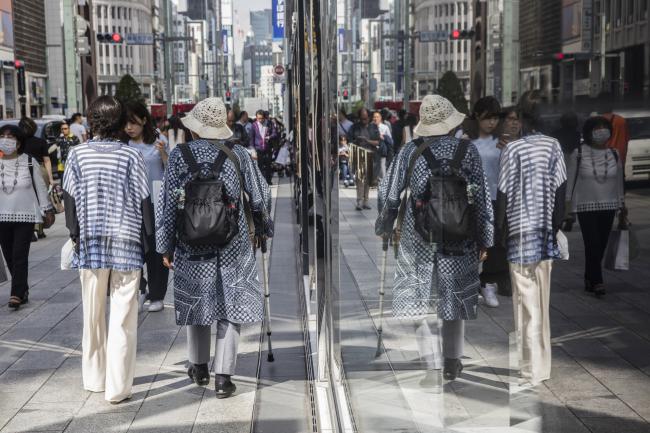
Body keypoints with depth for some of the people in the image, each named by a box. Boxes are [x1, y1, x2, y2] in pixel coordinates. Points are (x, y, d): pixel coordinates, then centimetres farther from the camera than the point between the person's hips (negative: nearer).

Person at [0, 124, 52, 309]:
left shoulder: (28, 162, -4)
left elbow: (40, 186, 4)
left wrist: (47, 209, 6)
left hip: (25, 216, -2)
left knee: (20, 257, -7)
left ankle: (17, 294, -5)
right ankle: (22, 290, 22)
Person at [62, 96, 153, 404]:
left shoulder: (78, 154, -1)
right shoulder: (131, 156, -6)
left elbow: (69, 197, 1)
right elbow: (144, 202, -6)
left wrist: (75, 234, 12)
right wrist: (150, 241, 2)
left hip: (90, 244, 2)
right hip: (126, 243, -2)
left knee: (93, 315, 16)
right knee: (123, 319, 1)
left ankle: (94, 378, 28)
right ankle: (118, 387, 2)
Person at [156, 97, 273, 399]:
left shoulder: (179, 156, -4)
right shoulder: (237, 154, -2)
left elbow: (167, 205, -3)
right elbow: (261, 196, 4)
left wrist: (165, 246, 5)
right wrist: (263, 228, 21)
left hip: (191, 243, 1)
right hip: (233, 246, -1)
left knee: (195, 302, 17)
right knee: (231, 307, 5)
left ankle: (199, 368, 31)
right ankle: (223, 376, 2)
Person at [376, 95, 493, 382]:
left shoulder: (411, 151, -6)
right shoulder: (467, 151, -7)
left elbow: (388, 192, -1)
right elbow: (482, 199, -5)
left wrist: (386, 227, 15)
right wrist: (484, 239, 5)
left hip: (417, 238, -1)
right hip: (459, 240, 1)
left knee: (414, 297, 11)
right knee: (454, 296, 15)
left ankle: (428, 360, 5)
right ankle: (452, 363, 24)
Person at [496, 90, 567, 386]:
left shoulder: (513, 150, -10)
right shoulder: (554, 147, 0)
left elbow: (504, 195, -9)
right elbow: (560, 191, 2)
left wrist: (498, 229, 1)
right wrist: (556, 227, 12)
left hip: (521, 234, -4)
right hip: (546, 233, 4)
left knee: (527, 305, 0)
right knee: (542, 302, 14)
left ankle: (531, 370, 4)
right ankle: (543, 365, 21)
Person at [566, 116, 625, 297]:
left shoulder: (614, 155, 4)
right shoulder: (578, 155, -6)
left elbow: (619, 182, 12)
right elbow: (569, 180, -1)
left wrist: (622, 205, 14)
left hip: (609, 207, 3)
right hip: (586, 206, -3)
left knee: (601, 246, 4)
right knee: (593, 245, -11)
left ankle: (589, 279, 18)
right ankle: (597, 282, -5)